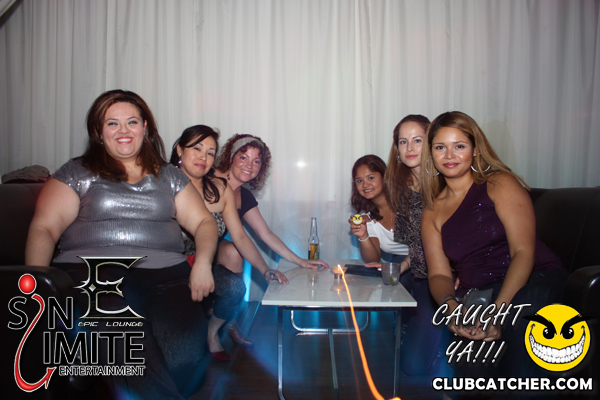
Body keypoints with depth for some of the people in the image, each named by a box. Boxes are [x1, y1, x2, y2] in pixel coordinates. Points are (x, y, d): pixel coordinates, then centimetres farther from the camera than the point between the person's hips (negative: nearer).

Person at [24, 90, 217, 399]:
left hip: (164, 272, 2)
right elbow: (44, 228, 7)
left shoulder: (169, 177, 23)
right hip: (90, 269, -1)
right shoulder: (77, 173, 17)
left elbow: (203, 222, 18)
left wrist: (203, 262, -3)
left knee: (186, 349, -30)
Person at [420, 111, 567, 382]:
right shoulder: (432, 213, 13)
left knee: (518, 313, -39)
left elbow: (524, 251, -11)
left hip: (536, 279, -3)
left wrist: (499, 309, -25)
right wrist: (451, 306, -19)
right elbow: (439, 273, 5)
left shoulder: (500, 184, 0)